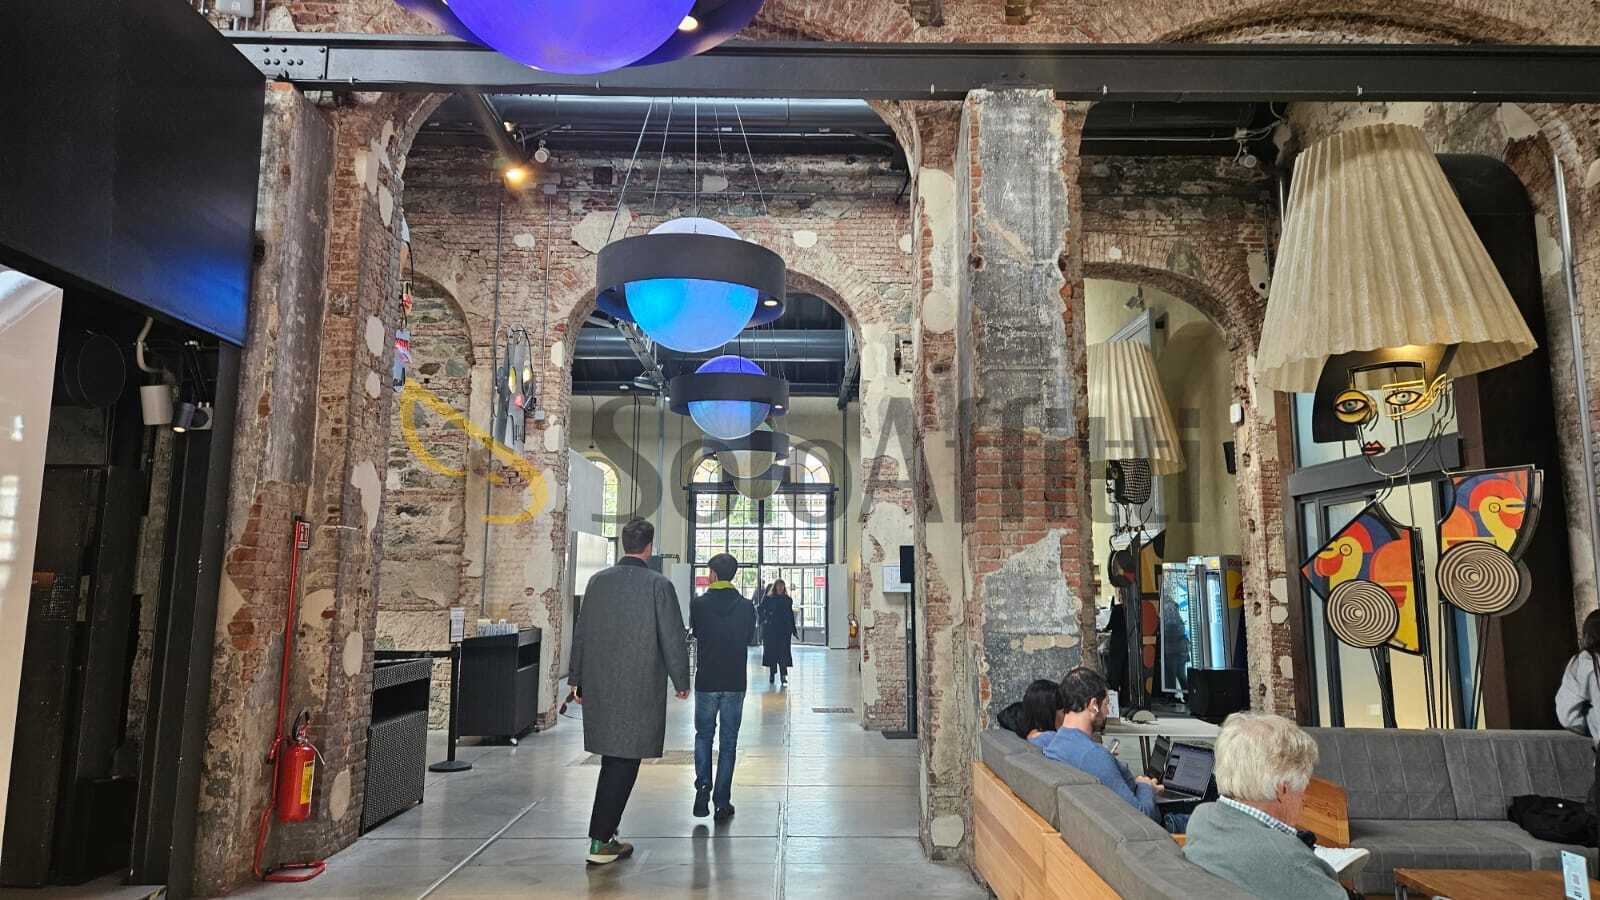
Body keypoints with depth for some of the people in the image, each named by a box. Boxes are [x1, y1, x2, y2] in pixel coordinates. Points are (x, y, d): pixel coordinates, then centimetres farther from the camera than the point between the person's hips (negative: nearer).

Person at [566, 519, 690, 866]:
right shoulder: (659, 584, -10)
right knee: (623, 762, 2)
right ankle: (600, 842, 4)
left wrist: (577, 678, 19)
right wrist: (681, 681, 5)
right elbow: (673, 638, -8)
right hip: (640, 688, -5)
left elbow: (581, 632, 9)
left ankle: (606, 830, 27)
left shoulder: (598, 581, 4)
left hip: (599, 686, 5)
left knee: (612, 761, 18)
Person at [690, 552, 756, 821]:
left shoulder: (699, 604, -9)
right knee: (728, 741, 9)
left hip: (706, 680, -1)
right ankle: (722, 802, 11)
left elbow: (695, 633, 7)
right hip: (735, 682, 1)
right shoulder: (746, 607, -6)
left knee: (703, 735, 17)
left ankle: (703, 784, -3)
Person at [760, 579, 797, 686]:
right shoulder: (768, 599, 2)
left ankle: (784, 675, -7)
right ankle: (772, 673, 17)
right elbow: (762, 611, 1)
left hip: (784, 630, 1)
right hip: (771, 630, -1)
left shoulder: (788, 600, 8)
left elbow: (791, 615, 12)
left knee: (784, 652, -6)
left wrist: (794, 630, 13)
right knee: (771, 651, 4)